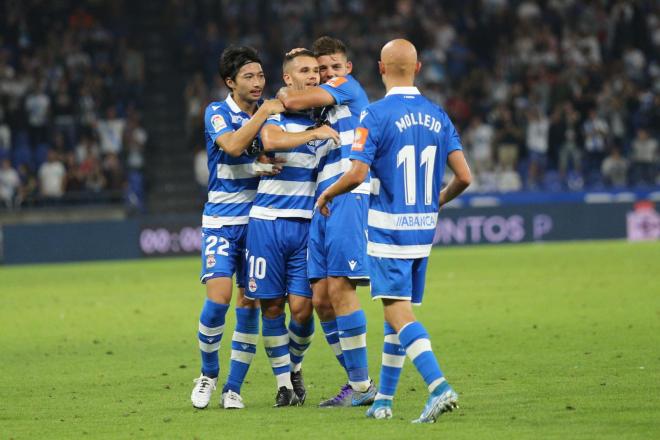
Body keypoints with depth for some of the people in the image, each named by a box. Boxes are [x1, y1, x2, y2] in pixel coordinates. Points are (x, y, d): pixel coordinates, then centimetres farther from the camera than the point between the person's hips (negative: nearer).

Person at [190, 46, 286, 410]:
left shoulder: (268, 108, 7)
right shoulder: (217, 113, -6)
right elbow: (233, 146, -23)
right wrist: (263, 113, -21)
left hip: (259, 218, 4)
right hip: (222, 220, -4)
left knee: (249, 304, 0)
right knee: (219, 297, -15)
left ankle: (233, 387, 8)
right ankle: (208, 374, 7)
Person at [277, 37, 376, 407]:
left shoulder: (349, 86, 1)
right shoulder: (325, 109, 25)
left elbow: (293, 102, -7)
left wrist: (283, 93, 13)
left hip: (348, 195, -9)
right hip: (324, 201, 9)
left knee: (339, 287, -15)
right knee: (321, 299, 3)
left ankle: (363, 385, -11)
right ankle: (357, 383, 8)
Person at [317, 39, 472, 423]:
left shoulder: (376, 115, -11)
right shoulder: (437, 115, 5)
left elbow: (357, 174, -18)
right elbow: (464, 176, 2)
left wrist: (327, 194, 2)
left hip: (388, 229, -6)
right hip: (424, 228, 6)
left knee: (398, 312, -9)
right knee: (397, 310, 15)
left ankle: (439, 386, -26)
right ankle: (384, 399, 20)